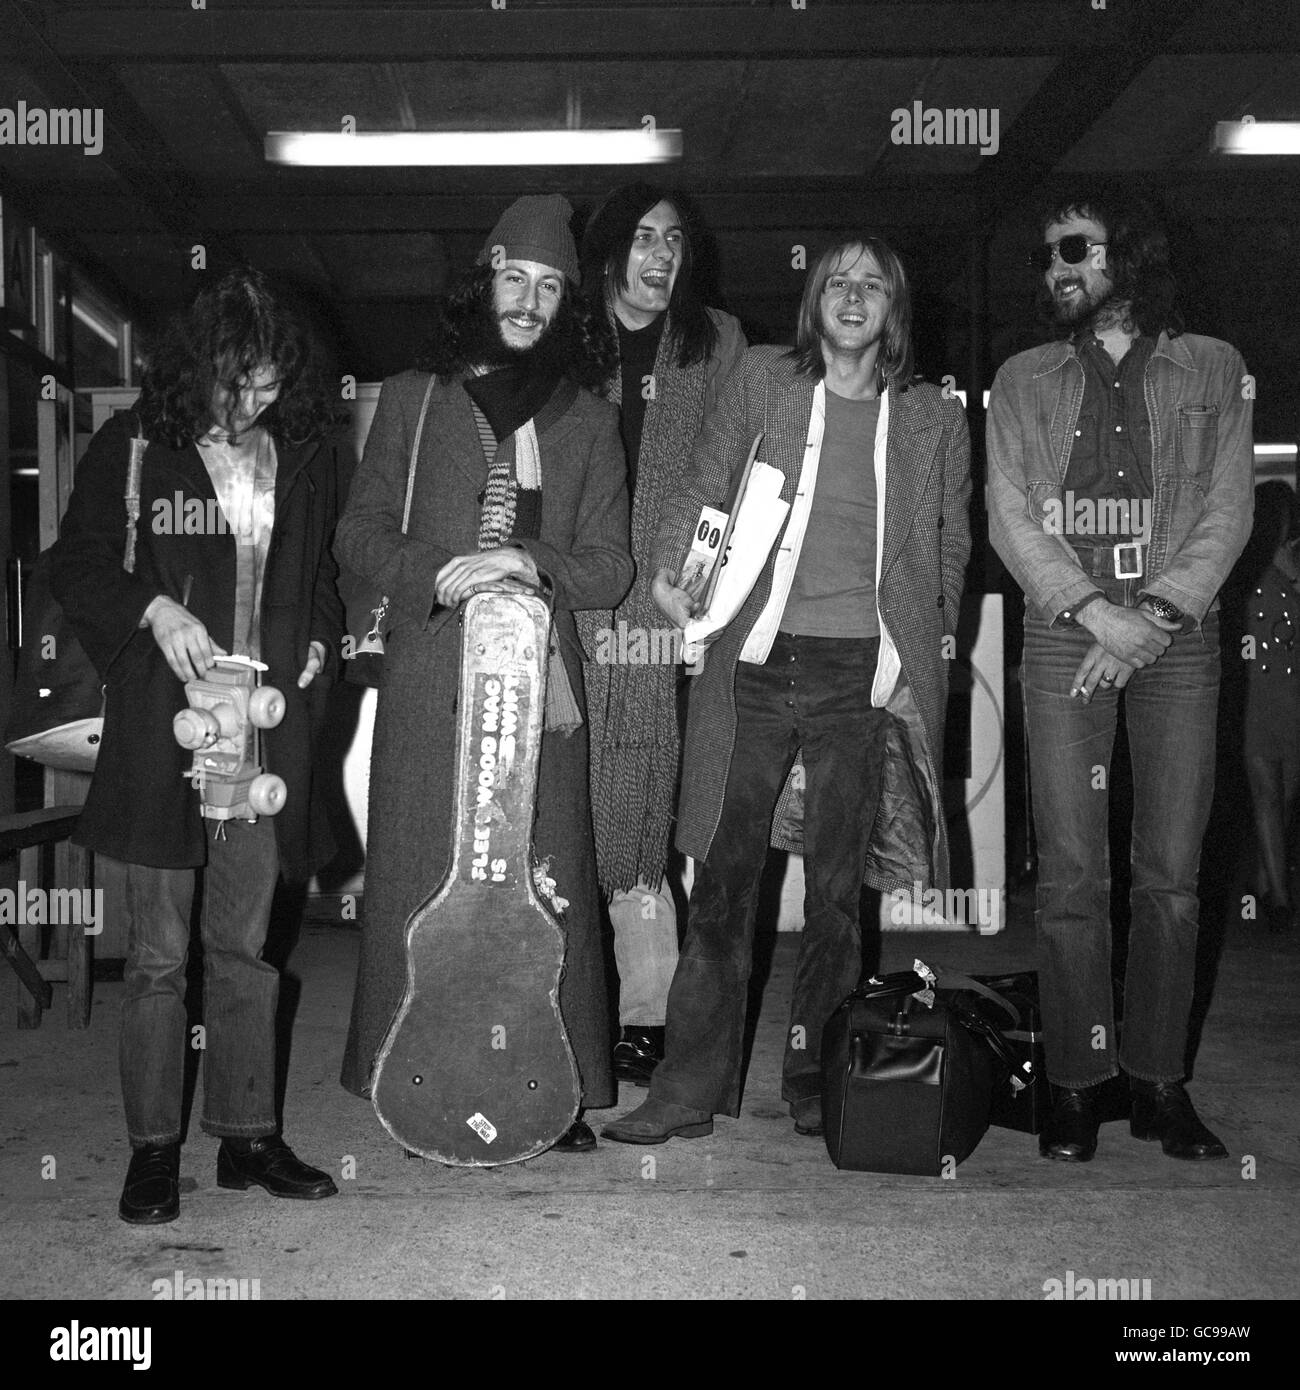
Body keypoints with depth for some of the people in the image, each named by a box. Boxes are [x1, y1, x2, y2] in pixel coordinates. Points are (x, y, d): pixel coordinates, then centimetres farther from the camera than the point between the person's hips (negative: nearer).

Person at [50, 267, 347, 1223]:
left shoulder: (304, 455, 9)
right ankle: (154, 1147, 14)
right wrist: (155, 610, -13)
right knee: (158, 954, 3)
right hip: (163, 724, -3)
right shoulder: (133, 448, 0)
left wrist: (319, 642, 3)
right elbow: (76, 566, 3)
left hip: (268, 724, 3)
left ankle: (247, 1134, 20)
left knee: (246, 947, 11)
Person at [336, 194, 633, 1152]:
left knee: (546, 886, -1)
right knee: (422, 883, -2)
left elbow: (611, 568, 10)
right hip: (430, 678, 0)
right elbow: (359, 534, 9)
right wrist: (435, 574, -10)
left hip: (543, 680, 1)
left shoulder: (589, 420, 15)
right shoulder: (412, 400, 14)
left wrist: (530, 562, -9)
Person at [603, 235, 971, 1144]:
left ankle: (817, 1082, 18)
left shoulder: (934, 420, 11)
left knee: (838, 887, 5)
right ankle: (692, 1086, 7)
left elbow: (951, 550, 15)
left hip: (861, 672, 0)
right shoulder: (763, 381, 10)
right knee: (724, 873, -1)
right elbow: (704, 486, 11)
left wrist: (925, 655, 8)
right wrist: (672, 568, -5)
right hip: (757, 660, 0)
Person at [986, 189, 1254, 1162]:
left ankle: (1160, 1080, 10)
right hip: (1065, 635, 0)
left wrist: (1156, 616, -10)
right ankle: (1076, 1082, 6)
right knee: (1071, 874, -3)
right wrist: (1098, 610, -11)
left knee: (1172, 873, 0)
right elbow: (1011, 517, 3)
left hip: (1180, 635, 0)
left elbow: (1227, 511, 3)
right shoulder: (1024, 381, 13)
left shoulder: (1213, 369, 12)